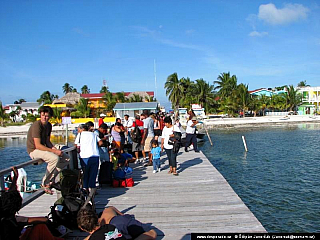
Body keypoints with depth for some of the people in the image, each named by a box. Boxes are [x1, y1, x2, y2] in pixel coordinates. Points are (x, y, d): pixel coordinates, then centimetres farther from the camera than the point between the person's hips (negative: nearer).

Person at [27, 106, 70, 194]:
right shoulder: (36, 125, -21)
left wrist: (54, 148, -7)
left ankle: (52, 180, 4)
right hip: (34, 150, -9)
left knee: (66, 159, 1)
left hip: (44, 149, 9)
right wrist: (54, 151, -25)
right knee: (55, 158, -34)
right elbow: (38, 145, -25)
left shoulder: (49, 125, 6)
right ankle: (45, 183, -17)